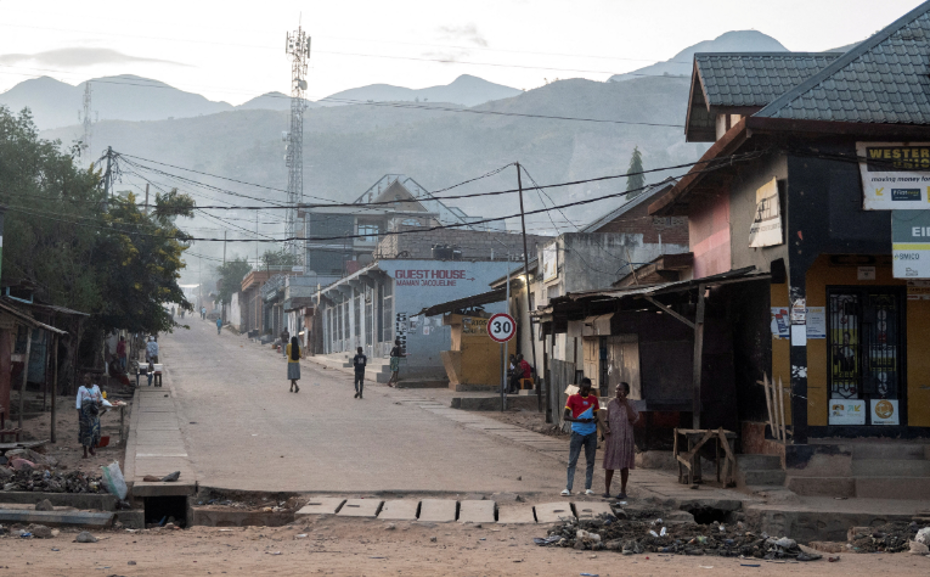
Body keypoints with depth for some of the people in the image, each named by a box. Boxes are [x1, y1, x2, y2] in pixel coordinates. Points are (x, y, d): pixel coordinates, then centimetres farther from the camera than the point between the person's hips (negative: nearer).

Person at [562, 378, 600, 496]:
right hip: (577, 433, -4)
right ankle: (568, 488, -3)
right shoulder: (573, 398, -1)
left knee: (590, 461, 6)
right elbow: (565, 416, -5)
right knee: (572, 461, -4)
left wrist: (595, 420, -7)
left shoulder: (594, 399, 10)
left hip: (591, 433, 4)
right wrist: (580, 420, -20)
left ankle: (588, 487, 12)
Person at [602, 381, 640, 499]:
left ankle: (623, 491, 12)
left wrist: (625, 403, -17)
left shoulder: (630, 404, -3)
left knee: (624, 464, 4)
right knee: (609, 464, 1)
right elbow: (607, 420, 10)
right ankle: (606, 490, 8)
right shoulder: (611, 404, 2)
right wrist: (606, 428, -9)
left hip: (625, 438, -1)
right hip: (612, 438, 1)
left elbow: (633, 419, -17)